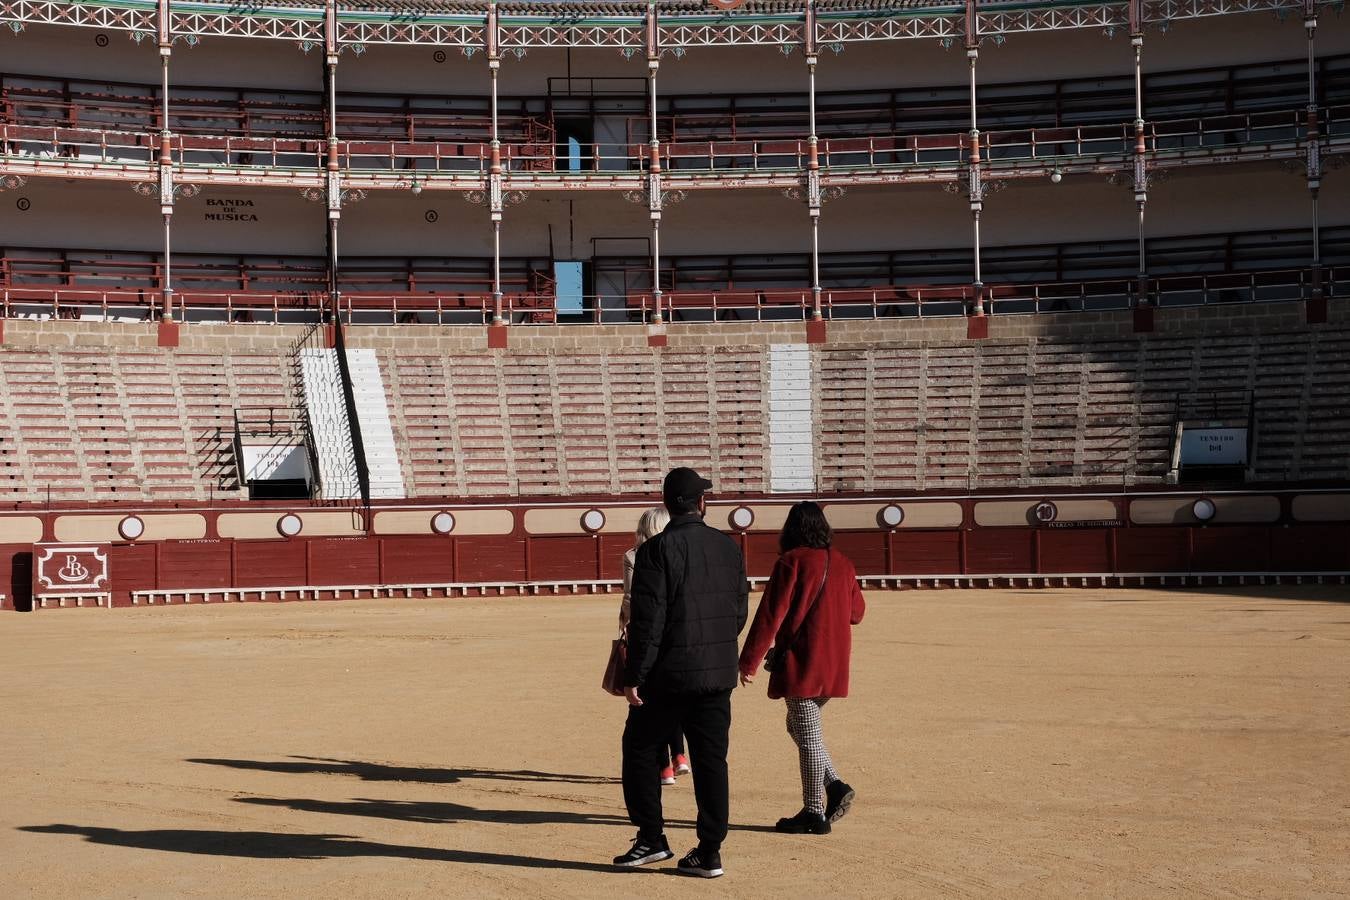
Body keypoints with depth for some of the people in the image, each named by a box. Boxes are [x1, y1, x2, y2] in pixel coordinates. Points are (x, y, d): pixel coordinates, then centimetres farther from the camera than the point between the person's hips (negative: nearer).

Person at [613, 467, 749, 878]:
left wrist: (634, 676, -10)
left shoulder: (656, 550, -12)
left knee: (639, 748, 12)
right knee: (711, 759, 8)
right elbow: (739, 612, 10)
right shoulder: (729, 547, 5)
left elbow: (647, 620, -15)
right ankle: (709, 852, 11)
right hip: (719, 674, 5)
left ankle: (651, 837, 13)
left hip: (669, 674, -5)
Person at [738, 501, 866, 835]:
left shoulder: (791, 562, -10)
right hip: (834, 666, 7)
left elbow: (770, 615, -13)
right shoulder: (842, 563, 8)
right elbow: (857, 612, 18)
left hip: (801, 663, -7)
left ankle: (814, 813, 5)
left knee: (807, 735, 0)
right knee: (799, 726, 19)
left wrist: (749, 661, -10)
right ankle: (835, 786, 7)